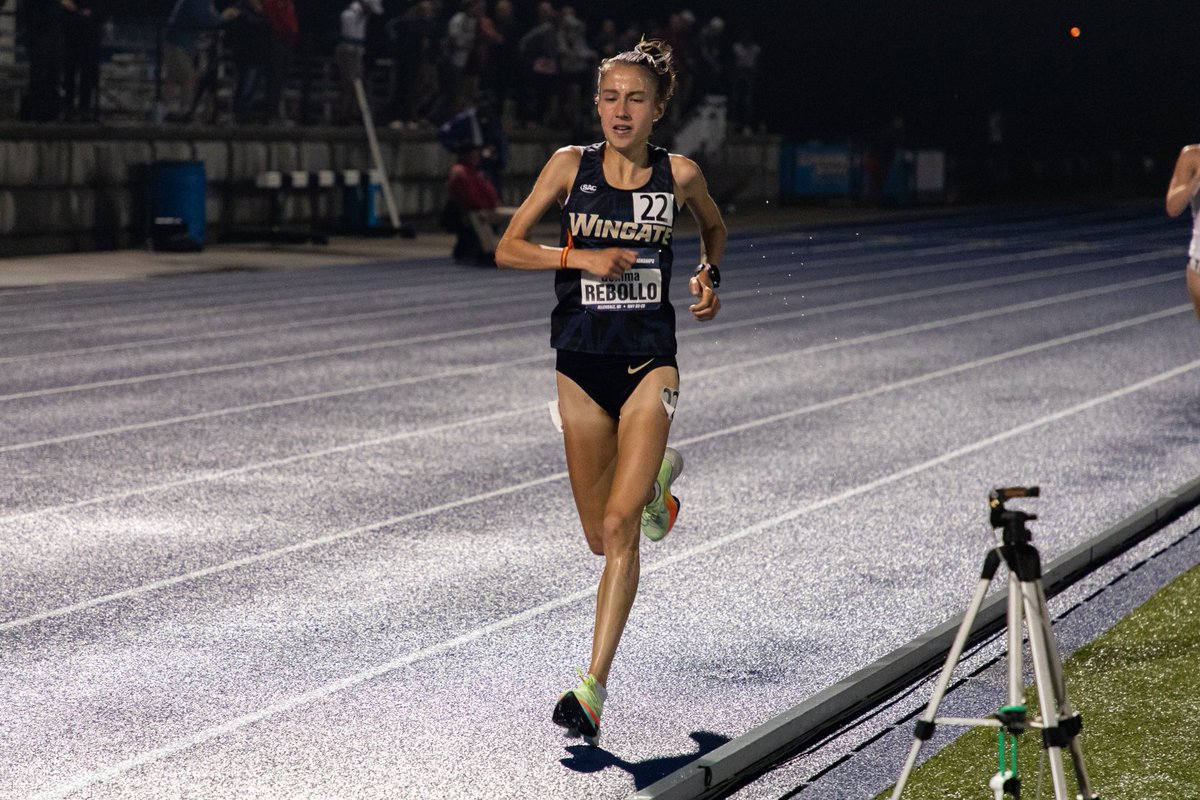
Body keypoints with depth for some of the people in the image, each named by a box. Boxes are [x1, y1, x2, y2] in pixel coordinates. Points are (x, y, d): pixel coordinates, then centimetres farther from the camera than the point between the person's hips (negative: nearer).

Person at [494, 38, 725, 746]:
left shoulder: (680, 175, 0)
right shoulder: (572, 165, -1)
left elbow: (714, 228, 22)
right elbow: (508, 249, -2)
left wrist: (710, 278, 7)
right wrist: (581, 258, -14)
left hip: (649, 363, -2)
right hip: (581, 364, 2)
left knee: (619, 526, -16)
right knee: (601, 537, 12)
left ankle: (593, 688, -14)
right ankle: (658, 476, 48)